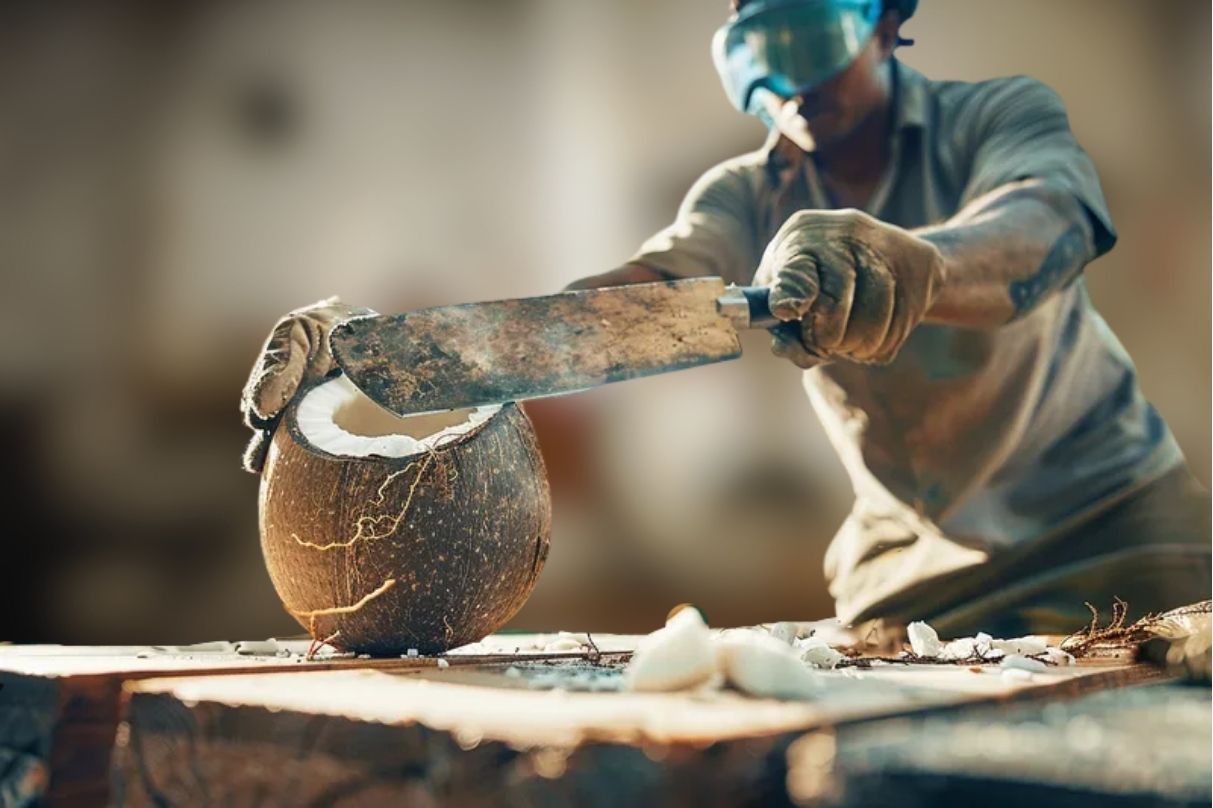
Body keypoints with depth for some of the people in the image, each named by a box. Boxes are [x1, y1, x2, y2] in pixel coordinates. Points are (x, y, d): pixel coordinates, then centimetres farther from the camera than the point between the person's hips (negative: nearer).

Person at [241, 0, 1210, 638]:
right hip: (915, 558, 2)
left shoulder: (1006, 116, -11)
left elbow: (1046, 231, -35)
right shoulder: (746, 198, -5)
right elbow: (625, 296, -24)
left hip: (1107, 521, -1)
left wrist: (905, 258, -59)